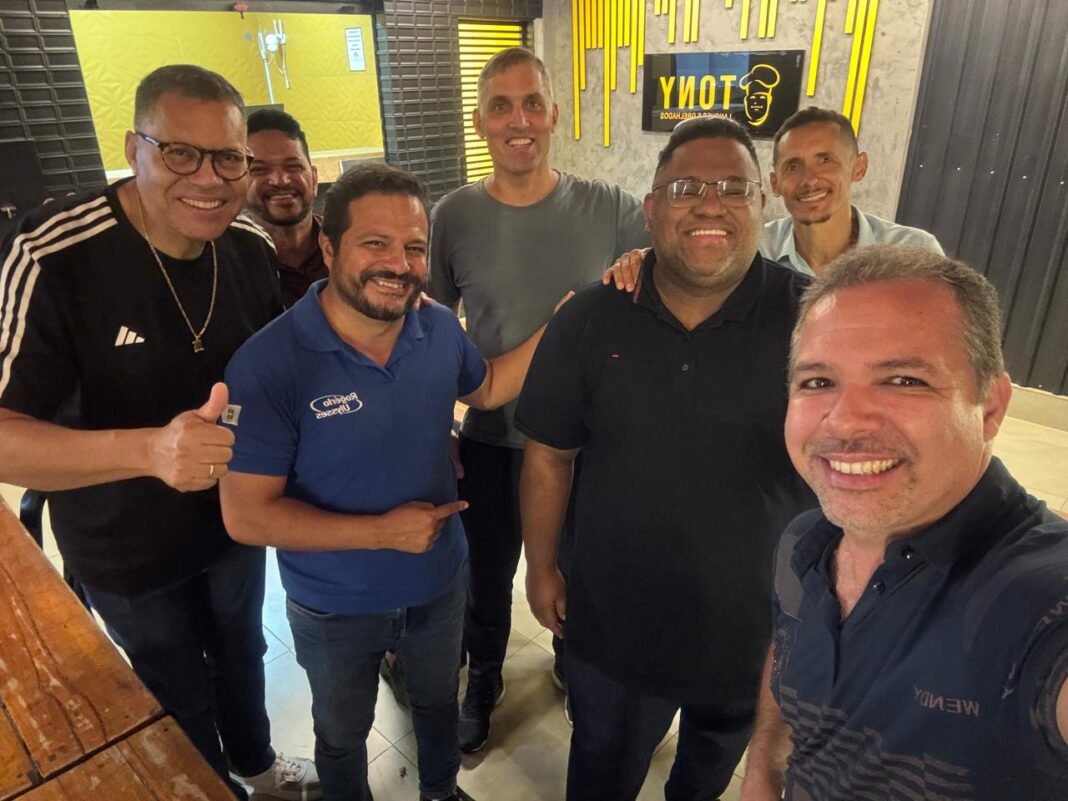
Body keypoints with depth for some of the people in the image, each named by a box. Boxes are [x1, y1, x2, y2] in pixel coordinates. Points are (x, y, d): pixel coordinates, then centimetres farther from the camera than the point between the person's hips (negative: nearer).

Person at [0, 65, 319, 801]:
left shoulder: (252, 248, -12)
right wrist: (149, 448, -46)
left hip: (237, 516, 5)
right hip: (127, 549, -4)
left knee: (242, 654, 29)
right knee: (181, 699, 20)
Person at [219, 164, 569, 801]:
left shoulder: (442, 329, -14)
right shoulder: (269, 364, -28)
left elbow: (485, 389, 7)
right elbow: (247, 516, -24)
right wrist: (383, 531, -28)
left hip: (441, 584, 4)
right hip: (336, 610, -4)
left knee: (439, 703, 32)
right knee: (343, 737, 27)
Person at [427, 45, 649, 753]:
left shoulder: (609, 209, -11)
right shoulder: (454, 217, -8)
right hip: (490, 440, 0)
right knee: (487, 579, 20)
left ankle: (575, 667, 55)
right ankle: (483, 681, 50)